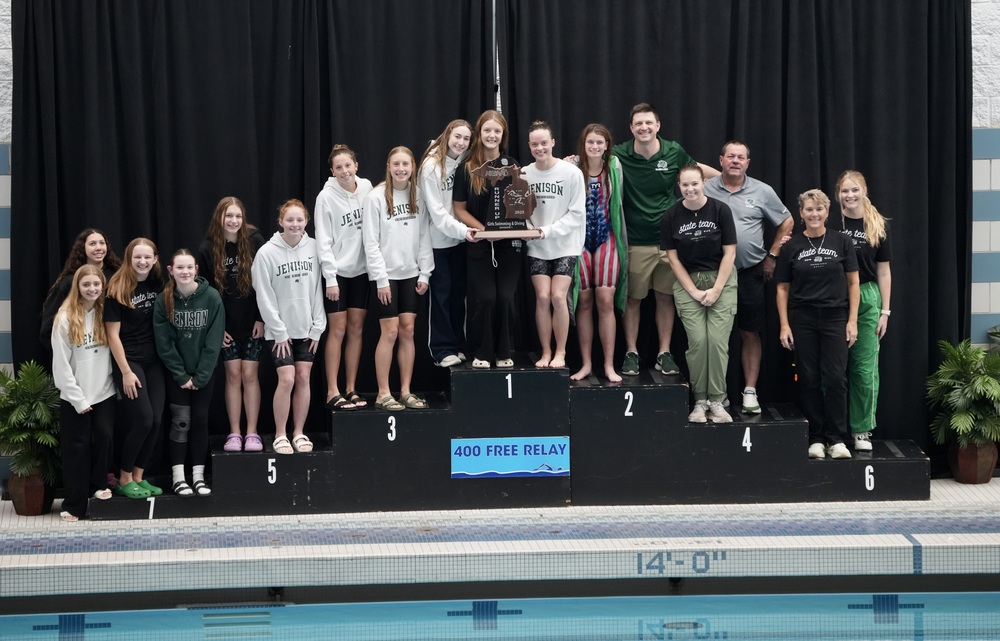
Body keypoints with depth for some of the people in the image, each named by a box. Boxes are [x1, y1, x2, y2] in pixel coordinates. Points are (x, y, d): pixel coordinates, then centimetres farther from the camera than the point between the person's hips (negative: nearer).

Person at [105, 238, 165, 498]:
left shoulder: (158, 284, 5)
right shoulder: (117, 289, -10)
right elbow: (112, 334, -10)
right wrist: (126, 372, -13)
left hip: (154, 361, 5)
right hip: (128, 360, -5)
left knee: (156, 421, 0)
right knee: (142, 420, -10)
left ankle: (139, 477, 13)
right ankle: (124, 479, 6)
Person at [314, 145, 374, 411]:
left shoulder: (366, 188, 1)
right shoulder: (326, 197, -10)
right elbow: (324, 241, -9)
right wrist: (331, 278, -12)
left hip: (361, 269, 4)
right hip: (337, 271, -4)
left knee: (356, 328, 6)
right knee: (338, 329, -3)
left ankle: (351, 389, 14)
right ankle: (333, 392, 2)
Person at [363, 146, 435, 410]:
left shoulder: (418, 196, 5)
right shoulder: (376, 198, -7)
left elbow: (424, 237, 7)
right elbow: (371, 242, -8)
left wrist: (425, 273, 1)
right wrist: (381, 279, -12)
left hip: (411, 274, 4)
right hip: (386, 275, -4)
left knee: (408, 331, 4)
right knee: (390, 332, -4)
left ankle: (406, 392, 11)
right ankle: (383, 394, 3)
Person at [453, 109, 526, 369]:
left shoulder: (512, 166, 7)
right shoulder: (467, 168, 1)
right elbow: (460, 209, 1)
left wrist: (526, 226, -8)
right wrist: (482, 229, -13)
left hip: (510, 243, 2)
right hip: (480, 244, -1)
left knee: (505, 298, -1)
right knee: (484, 298, -6)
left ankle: (504, 353, 10)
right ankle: (481, 353, 6)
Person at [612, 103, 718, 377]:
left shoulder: (674, 153, -1)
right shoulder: (619, 155, -8)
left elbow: (696, 168, 17)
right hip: (635, 242, -2)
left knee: (666, 297, 9)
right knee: (632, 299, 6)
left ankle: (664, 353, 20)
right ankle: (631, 352, 19)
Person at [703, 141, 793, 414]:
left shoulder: (762, 192, 3)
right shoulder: (706, 190, 0)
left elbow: (786, 222, 12)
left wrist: (772, 256, 6)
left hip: (750, 273, 0)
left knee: (750, 333, 4)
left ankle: (750, 391, 9)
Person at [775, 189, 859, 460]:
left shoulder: (842, 242, 3)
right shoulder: (792, 246, 4)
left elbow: (853, 283, 4)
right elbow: (783, 288, 6)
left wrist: (852, 321, -3)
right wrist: (784, 325, -1)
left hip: (835, 319, -1)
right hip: (803, 321, 1)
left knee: (836, 379, -6)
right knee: (809, 380, 3)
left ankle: (837, 439, 1)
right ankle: (815, 438, 11)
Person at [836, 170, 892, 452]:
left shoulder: (879, 226, 3)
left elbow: (883, 271, 6)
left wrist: (885, 311, 3)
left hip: (866, 299, 1)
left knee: (864, 367, 1)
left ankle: (862, 430, 9)